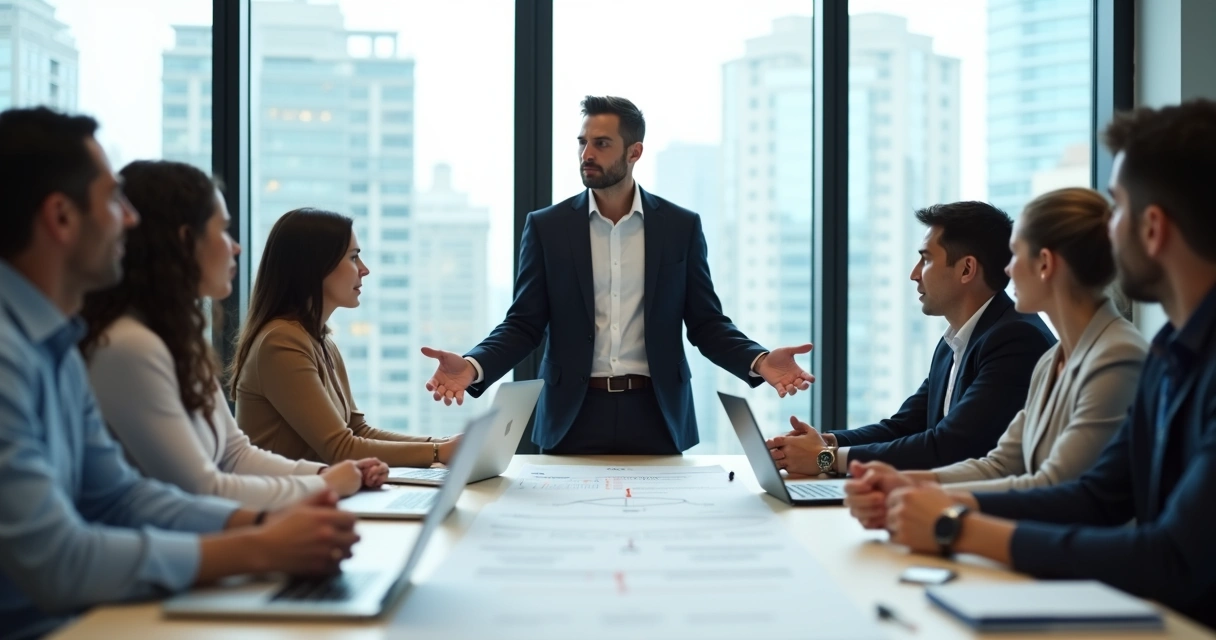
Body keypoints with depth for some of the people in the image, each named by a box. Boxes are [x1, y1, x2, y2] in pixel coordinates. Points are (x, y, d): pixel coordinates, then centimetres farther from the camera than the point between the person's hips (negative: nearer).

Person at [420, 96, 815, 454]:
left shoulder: (681, 226, 4)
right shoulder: (546, 226, 3)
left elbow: (706, 322, 4)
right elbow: (524, 323, 1)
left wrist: (760, 362, -15)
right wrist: (473, 366, -18)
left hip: (656, 414, 0)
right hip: (574, 414, 0)